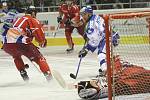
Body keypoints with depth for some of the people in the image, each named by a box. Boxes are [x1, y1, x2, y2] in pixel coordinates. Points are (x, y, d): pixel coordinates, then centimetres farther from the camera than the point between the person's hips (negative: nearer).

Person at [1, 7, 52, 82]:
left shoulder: (18, 20, 34)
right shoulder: (33, 20, 13)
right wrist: (43, 42, 19)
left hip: (6, 44, 6)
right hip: (20, 43, -6)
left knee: (16, 56, 38)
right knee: (38, 57, 8)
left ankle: (22, 72, 28)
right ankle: (48, 74, -2)